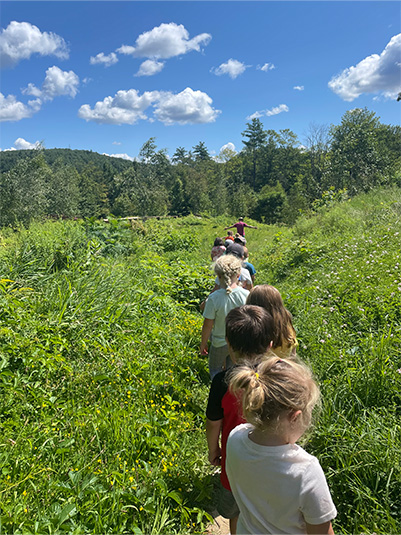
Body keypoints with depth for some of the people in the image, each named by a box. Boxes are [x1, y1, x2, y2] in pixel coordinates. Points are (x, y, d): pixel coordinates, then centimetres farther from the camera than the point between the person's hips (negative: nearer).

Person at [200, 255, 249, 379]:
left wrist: (203, 344, 0)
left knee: (215, 370, 21)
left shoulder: (214, 298, -25)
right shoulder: (246, 295, -18)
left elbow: (208, 325, -16)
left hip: (220, 343, -3)